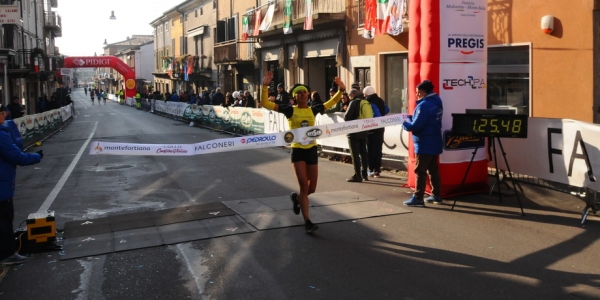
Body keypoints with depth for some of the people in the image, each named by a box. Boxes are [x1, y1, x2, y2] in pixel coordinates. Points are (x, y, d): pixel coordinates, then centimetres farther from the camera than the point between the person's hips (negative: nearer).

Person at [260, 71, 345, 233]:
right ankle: (307, 221, 1)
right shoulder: (290, 110, -5)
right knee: (304, 186, -8)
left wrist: (341, 90, 6)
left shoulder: (313, 110, 4)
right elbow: (265, 103, -10)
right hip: (297, 151, -4)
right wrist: (265, 86, -21)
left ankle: (296, 198, 44)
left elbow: (332, 102, 18)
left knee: (312, 188, 10)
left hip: (312, 150, 4)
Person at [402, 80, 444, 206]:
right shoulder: (436, 102, 11)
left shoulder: (424, 105, -20)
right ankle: (436, 196, 20)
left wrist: (404, 124, -6)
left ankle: (418, 198, -2)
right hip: (433, 142, 10)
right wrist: (410, 117, 10)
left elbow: (416, 126, -24)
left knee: (420, 171, -5)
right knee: (433, 170, 15)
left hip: (425, 144, -10)